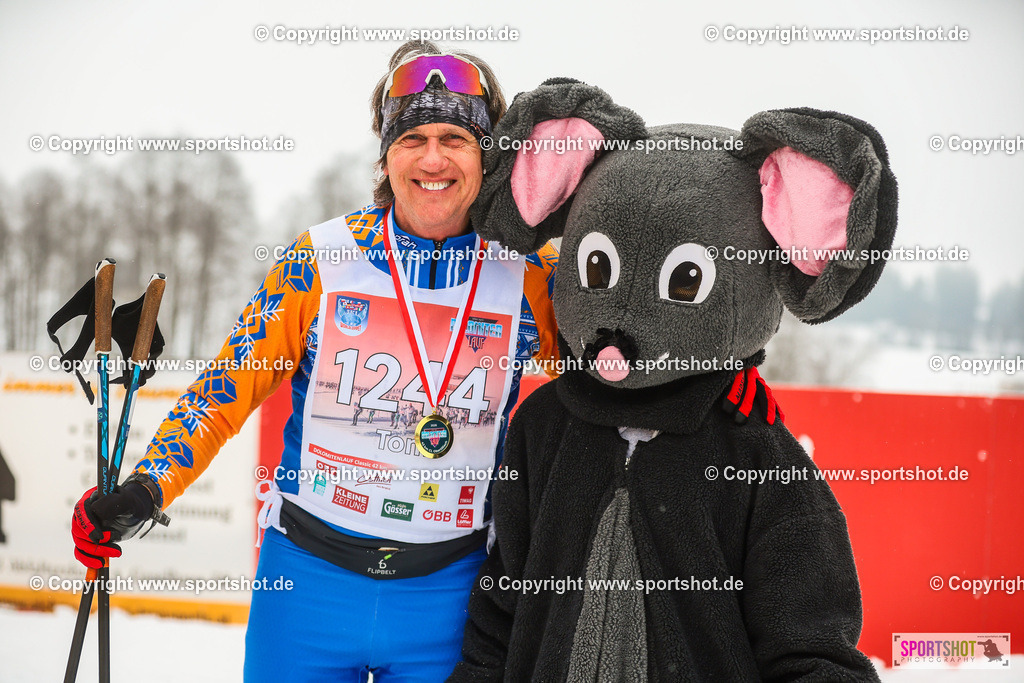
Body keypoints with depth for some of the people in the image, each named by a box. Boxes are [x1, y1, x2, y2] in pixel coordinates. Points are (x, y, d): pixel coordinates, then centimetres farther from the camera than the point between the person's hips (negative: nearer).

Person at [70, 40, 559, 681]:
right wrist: (144, 490, -11)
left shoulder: (530, 277, -5)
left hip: (446, 595, 0)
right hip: (307, 577, 0)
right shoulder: (323, 257, -6)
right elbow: (231, 383, -3)